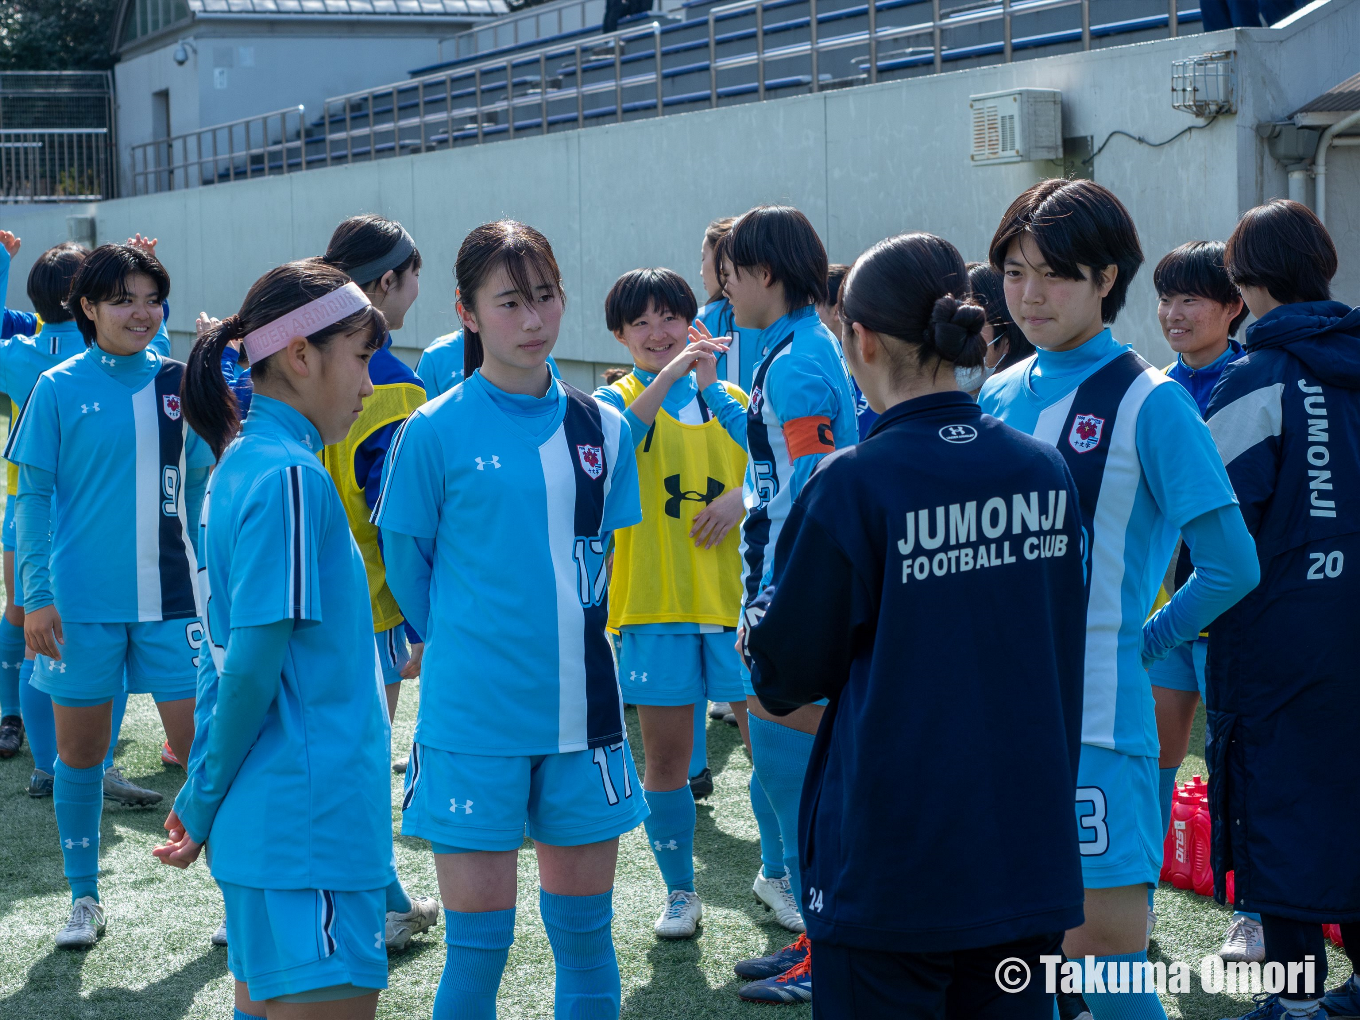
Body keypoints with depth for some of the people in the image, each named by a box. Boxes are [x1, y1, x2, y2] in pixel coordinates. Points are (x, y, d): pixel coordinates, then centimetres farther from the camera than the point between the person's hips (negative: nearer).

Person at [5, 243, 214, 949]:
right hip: (81, 601, -1)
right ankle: (84, 899, 23)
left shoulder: (178, 382, 4)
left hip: (170, 597, 1)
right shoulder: (60, 389, -2)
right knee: (80, 752, 8)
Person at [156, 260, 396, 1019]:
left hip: (268, 815, 10)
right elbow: (251, 667, -18)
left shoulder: (244, 461, 13)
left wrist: (204, 797, 19)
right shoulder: (290, 478, -17)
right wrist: (204, 807, -7)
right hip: (314, 826, -10)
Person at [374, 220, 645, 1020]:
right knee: (478, 944, 0)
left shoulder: (600, 429, 4)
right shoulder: (435, 431, -7)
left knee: (586, 933, 11)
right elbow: (407, 563, 3)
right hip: (475, 718, -4)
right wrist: (465, 646, 10)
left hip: (581, 710, 4)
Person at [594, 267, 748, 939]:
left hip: (737, 597, 2)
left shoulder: (731, 399, 12)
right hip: (656, 604, -1)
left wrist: (744, 496, -14)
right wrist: (669, 375, -26)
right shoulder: (619, 398, 3)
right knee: (665, 752, 5)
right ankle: (680, 892, 19)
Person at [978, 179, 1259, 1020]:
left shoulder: (1148, 402, -8)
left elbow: (1231, 566, -9)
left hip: (1093, 720, -6)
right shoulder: (1000, 397, 9)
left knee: (1103, 951, -6)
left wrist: (1140, 643, -3)